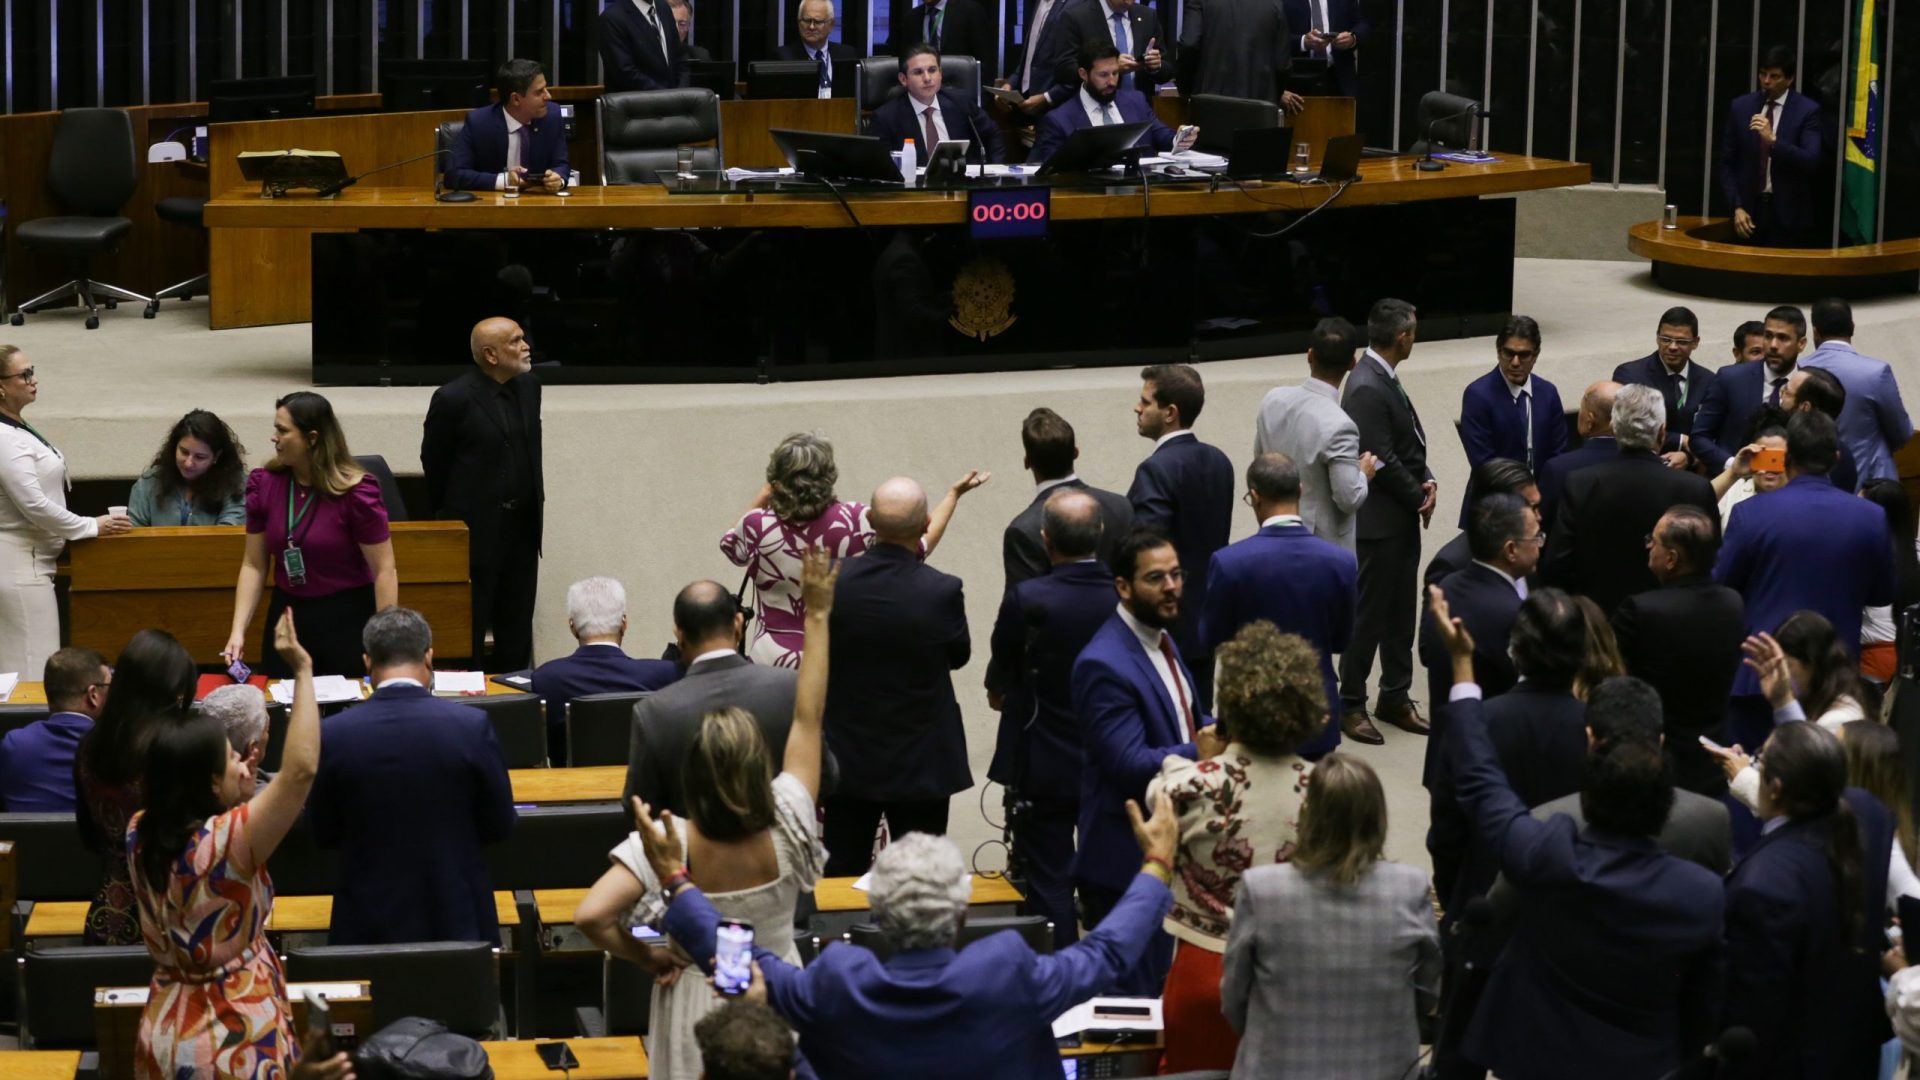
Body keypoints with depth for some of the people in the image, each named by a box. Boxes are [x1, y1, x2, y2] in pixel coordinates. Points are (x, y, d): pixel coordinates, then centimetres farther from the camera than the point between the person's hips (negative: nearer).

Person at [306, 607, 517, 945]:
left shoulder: (335, 735, -9)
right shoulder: (472, 726, -11)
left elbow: (322, 835, 3)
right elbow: (499, 827, 0)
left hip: (367, 925, 0)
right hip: (457, 917, 0)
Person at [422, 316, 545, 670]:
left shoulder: (529, 388, 4)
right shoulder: (453, 399, -15)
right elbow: (433, 464, -4)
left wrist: (535, 502, 14)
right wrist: (451, 517, 5)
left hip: (522, 525, 6)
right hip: (476, 528, -6)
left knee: (517, 627, 12)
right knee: (471, 626, 1)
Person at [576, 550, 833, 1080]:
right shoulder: (786, 829, -22)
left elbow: (591, 915, -36)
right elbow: (807, 719, -14)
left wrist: (645, 958, -17)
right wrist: (817, 615, -8)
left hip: (698, 1002, -1)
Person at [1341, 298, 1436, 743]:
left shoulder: (1384, 380, 9)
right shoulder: (1366, 388, -22)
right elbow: (1382, 460, -22)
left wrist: (1426, 480, -3)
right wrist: (1419, 497, -10)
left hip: (1402, 518, 9)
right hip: (1379, 522, -9)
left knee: (1401, 611, 15)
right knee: (1369, 612, 0)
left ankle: (1395, 697, 25)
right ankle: (1351, 705, 10)